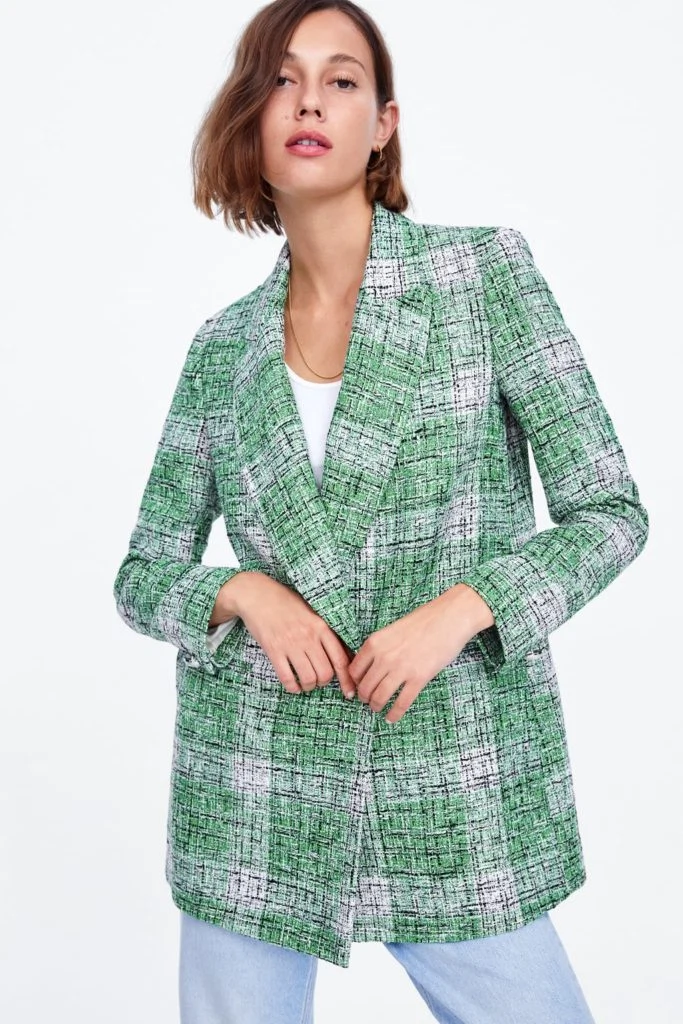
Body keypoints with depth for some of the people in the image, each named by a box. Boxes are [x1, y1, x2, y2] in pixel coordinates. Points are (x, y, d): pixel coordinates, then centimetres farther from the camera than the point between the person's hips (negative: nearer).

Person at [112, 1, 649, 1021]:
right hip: (251, 802, 2)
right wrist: (245, 590, -10)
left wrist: (459, 609, -17)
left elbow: (610, 512, -2)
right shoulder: (223, 346, 5)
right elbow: (142, 577, 10)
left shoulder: (485, 270, -3)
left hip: (455, 794, -2)